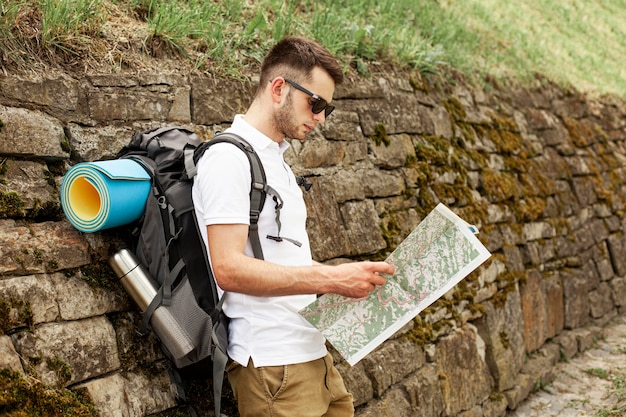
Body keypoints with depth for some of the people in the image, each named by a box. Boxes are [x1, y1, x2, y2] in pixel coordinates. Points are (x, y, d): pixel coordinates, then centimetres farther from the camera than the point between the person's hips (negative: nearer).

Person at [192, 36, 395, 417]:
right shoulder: (228, 158, -11)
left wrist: (356, 279, 8)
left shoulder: (277, 161, 18)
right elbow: (228, 268, -21)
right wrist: (331, 278, -22)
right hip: (272, 363, -9)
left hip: (313, 353, 9)